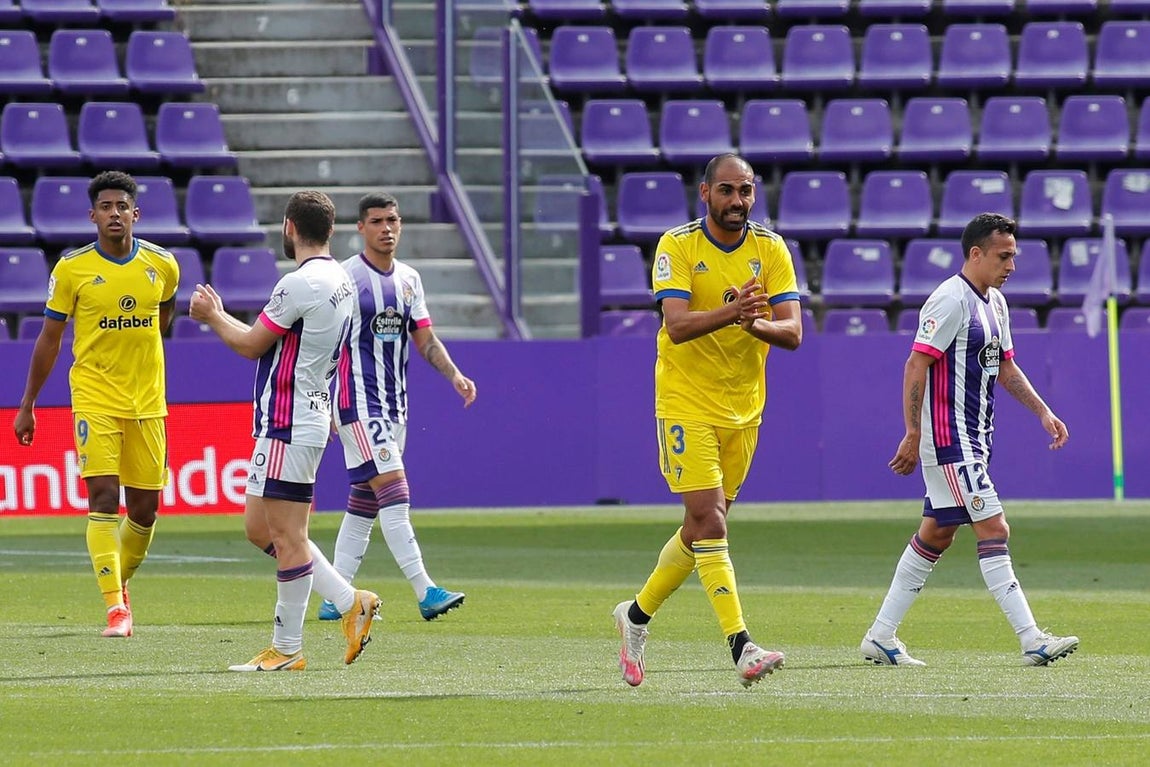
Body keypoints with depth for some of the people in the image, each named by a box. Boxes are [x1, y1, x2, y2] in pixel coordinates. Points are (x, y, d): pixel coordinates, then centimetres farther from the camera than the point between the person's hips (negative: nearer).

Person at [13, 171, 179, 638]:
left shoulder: (162, 265, 0)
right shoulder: (72, 268, -6)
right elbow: (49, 339, 2)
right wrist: (27, 405, 3)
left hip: (147, 402, 3)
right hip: (94, 400, -3)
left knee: (145, 508, 7)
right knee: (103, 498, -14)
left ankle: (120, 582, 32)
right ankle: (115, 606, -16)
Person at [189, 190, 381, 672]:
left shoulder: (301, 284, -17)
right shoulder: (339, 280, 13)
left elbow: (250, 345, -9)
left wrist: (213, 315, 8)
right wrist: (222, 316, 24)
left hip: (289, 428, -10)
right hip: (310, 416, 10)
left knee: (286, 536, -4)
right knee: (260, 527, 15)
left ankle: (287, 649, 0)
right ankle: (351, 603, 13)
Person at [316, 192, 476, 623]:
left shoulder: (409, 279, 12)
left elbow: (424, 339, 17)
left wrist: (454, 374, 1)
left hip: (394, 404, 7)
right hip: (357, 400, -7)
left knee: (365, 502, 8)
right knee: (393, 489, -16)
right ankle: (425, 591, -22)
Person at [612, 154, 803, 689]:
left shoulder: (771, 249, 0)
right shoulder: (676, 247, -10)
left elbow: (792, 332, -8)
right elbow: (677, 325, -22)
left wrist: (756, 323, -29)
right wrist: (729, 312, -39)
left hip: (743, 408, 5)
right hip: (686, 403, -5)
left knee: (704, 527, 12)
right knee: (709, 522, -14)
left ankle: (637, 614, 33)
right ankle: (741, 647, -18)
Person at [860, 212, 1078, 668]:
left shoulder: (995, 303, 15)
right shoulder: (950, 300, -15)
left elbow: (1005, 366, 25)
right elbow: (916, 366, -18)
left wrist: (1043, 412, 16)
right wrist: (912, 434, -21)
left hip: (974, 441, 10)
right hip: (949, 441, -10)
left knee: (936, 534, 12)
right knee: (993, 529, -13)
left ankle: (881, 638, 18)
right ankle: (1031, 641, -16)